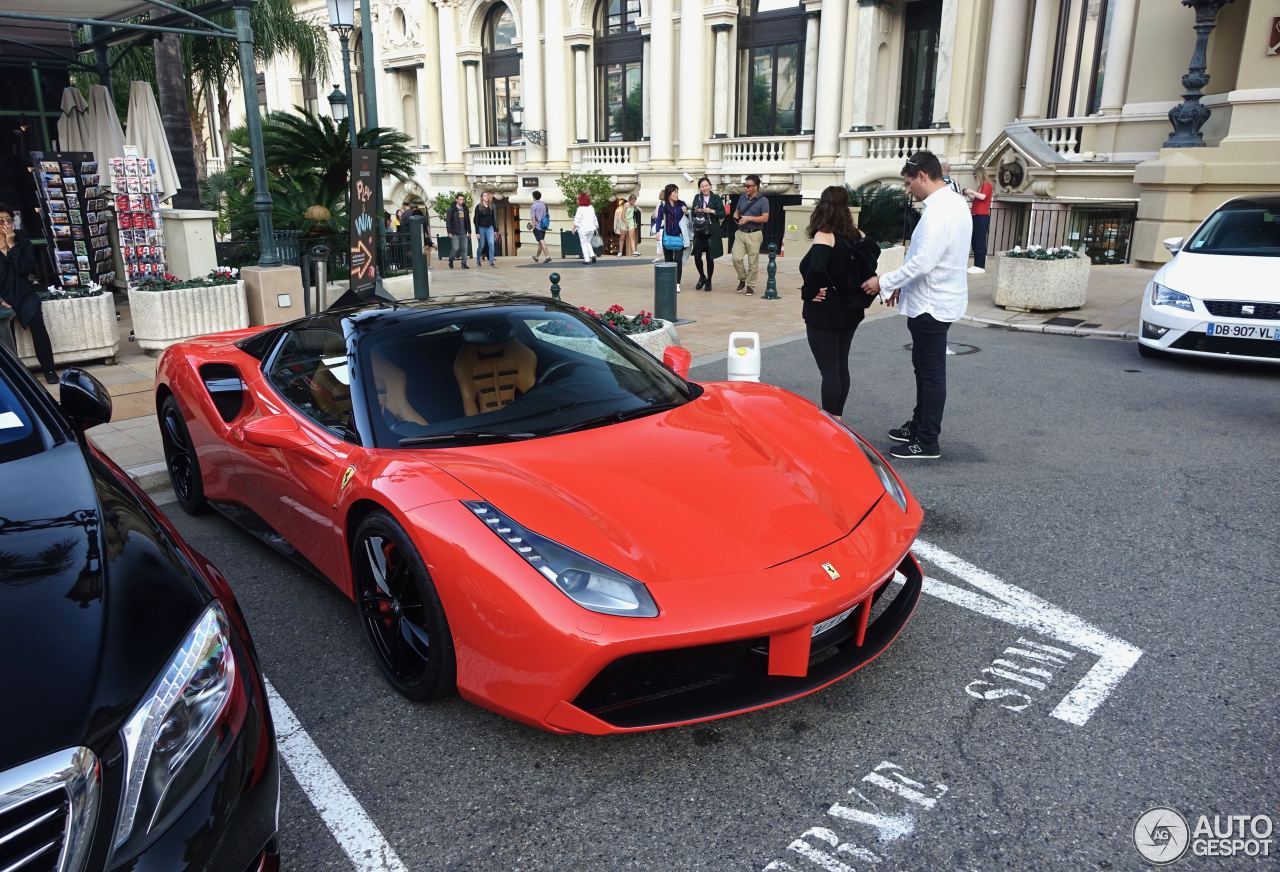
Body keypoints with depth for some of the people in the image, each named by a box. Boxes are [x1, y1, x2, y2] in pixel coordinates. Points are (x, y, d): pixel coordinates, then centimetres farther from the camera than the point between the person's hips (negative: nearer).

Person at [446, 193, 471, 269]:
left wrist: (469, 231, 12)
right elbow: (448, 221, -6)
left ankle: (464, 264, 8)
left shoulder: (465, 209, 11)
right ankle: (450, 261, 15)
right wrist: (449, 232, -12)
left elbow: (468, 221, 16)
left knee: (464, 249, 2)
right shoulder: (451, 209, -4)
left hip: (464, 233, 5)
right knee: (455, 248, -6)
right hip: (455, 233, -5)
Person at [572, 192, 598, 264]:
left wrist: (574, 228, -3)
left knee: (584, 244, 3)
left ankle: (586, 259, 1)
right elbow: (594, 218, 12)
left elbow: (577, 220, -12)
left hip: (583, 229, -6)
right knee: (588, 243, 20)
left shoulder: (580, 209, -12)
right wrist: (596, 226, 24)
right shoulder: (591, 208, 5)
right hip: (591, 228, 6)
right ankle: (592, 255, 4)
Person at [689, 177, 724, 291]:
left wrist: (712, 211, -15)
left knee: (710, 258, 3)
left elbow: (723, 214, -2)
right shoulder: (697, 198, 9)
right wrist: (696, 211, -6)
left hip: (712, 233, -2)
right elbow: (692, 213, 15)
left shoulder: (716, 198, 0)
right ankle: (702, 276, 23)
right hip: (699, 232, 2)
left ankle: (708, 281, 19)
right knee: (697, 257, -3)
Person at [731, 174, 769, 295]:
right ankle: (742, 279, 18)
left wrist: (749, 218, -18)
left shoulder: (763, 200, -6)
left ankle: (750, 285, 12)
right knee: (736, 258, -5)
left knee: (752, 262, 1)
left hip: (754, 234, -4)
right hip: (740, 233, 4)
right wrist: (736, 217, -3)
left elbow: (765, 218, -12)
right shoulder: (742, 198, 9)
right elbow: (736, 212, 20)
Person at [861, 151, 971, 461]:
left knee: (931, 373, -1)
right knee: (924, 367, 20)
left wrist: (885, 282, -17)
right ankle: (919, 426, 34)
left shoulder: (939, 211, -22)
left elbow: (923, 262, -28)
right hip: (937, 299, 10)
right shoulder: (955, 202, 10)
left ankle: (927, 442, 9)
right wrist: (902, 284, 16)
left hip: (931, 305, -10)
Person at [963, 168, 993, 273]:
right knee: (975, 242, 8)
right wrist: (969, 195, 9)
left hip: (982, 217, -9)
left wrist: (972, 191, -12)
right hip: (976, 216, 9)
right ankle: (977, 265, 12)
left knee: (980, 242, -10)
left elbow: (983, 197, -21)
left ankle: (981, 266, -11)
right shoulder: (980, 186, 20)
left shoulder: (987, 185, -5)